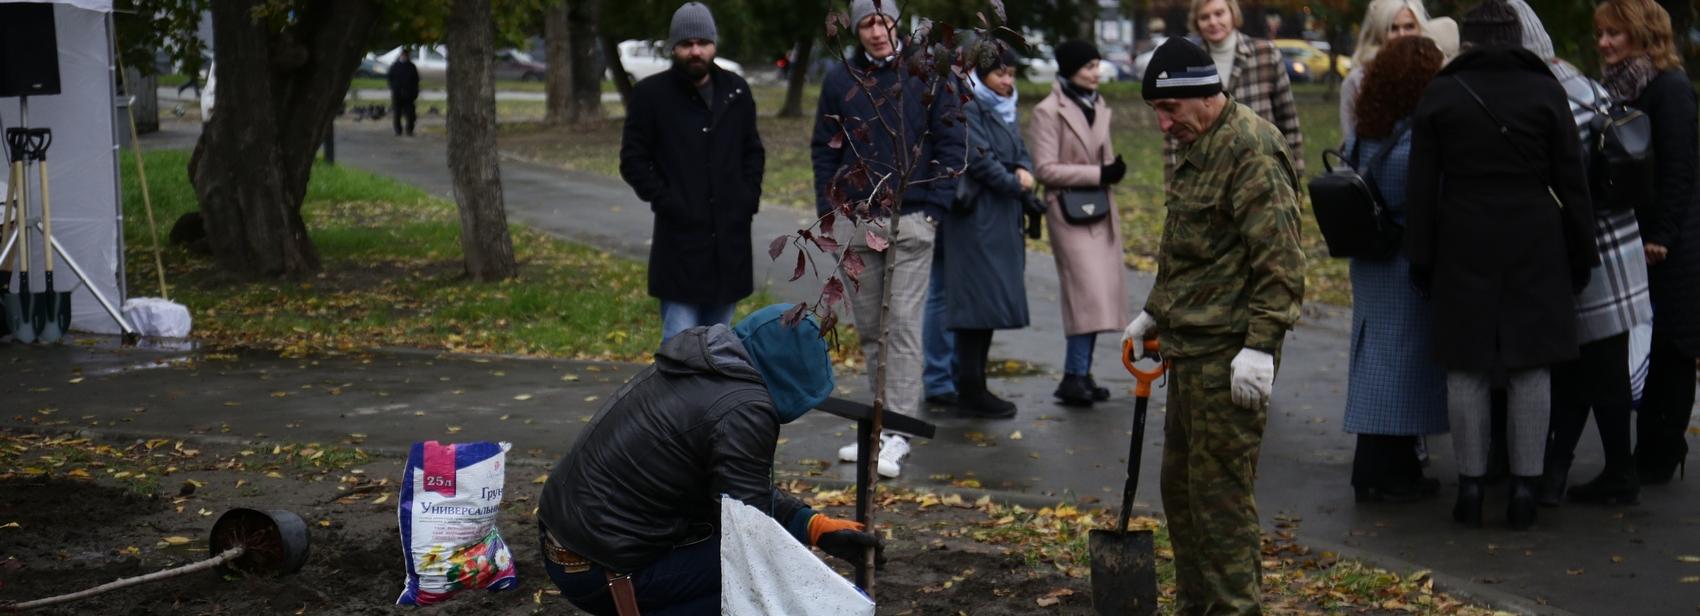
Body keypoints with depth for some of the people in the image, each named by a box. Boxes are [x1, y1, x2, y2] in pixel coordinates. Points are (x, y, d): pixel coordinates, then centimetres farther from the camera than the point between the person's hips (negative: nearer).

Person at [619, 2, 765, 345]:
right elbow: (633, 160, 0)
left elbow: (753, 150, 20)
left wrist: (750, 196, 5)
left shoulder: (736, 90, 10)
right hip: (680, 237, -4)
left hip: (730, 239, 4)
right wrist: (663, 201, -10)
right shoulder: (652, 94, -2)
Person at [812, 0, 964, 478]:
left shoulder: (928, 76, -1)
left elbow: (950, 142, 1)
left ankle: (898, 432, -8)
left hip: (911, 221, -3)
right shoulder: (840, 80, 6)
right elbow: (824, 149, 11)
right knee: (869, 329, 9)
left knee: (904, 325, -8)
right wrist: (828, 210, 3)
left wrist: (935, 207, -6)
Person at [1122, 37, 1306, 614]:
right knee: (1179, 485, 16)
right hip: (1189, 346, 10)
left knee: (1220, 491, -7)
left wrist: (1260, 346, -24)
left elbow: (1280, 259, -21)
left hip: (1229, 352, -10)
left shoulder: (1252, 150, -16)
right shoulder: (1198, 147, 16)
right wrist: (1155, 313, 27)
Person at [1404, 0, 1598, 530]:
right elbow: (1571, 183, 2)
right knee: (1530, 367, 5)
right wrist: (1581, 256, 10)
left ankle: (1471, 485, 8)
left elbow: (1422, 188, 1)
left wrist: (1421, 258, 7)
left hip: (1464, 248, 0)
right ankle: (1525, 487, 6)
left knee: (1467, 368, 5)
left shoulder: (1440, 94, 1)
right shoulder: (1545, 91, 0)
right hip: (1534, 247, 0)